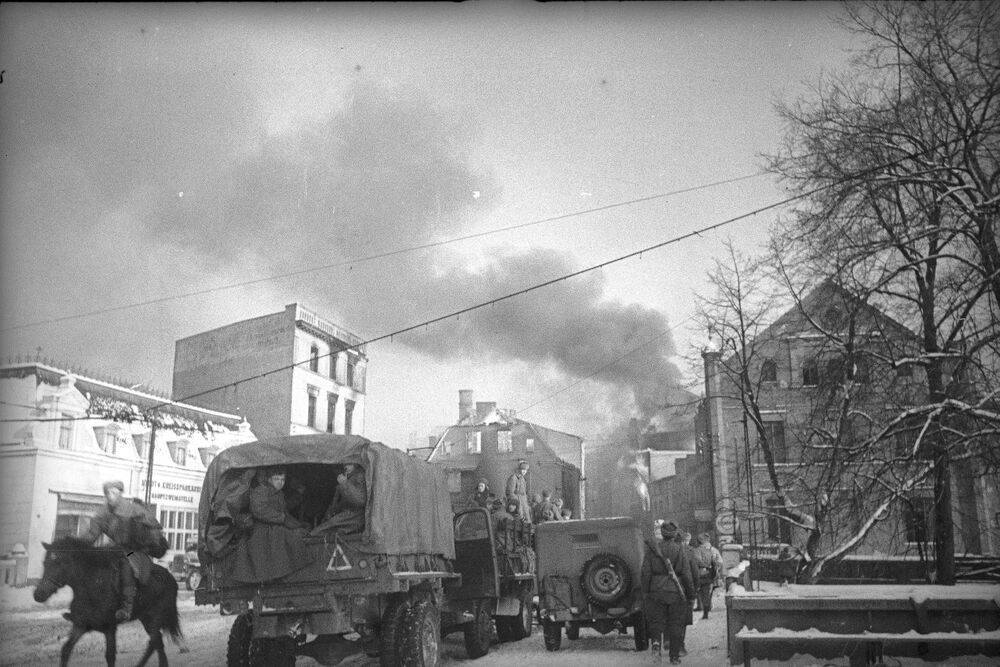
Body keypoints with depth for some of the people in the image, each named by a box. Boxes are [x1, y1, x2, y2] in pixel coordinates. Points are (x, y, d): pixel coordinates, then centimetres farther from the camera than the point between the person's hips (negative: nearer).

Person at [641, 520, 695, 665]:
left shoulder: (652, 549, -2)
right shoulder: (680, 550, -5)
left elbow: (645, 573, -3)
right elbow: (687, 576, -3)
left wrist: (645, 592, 6)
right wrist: (691, 596, 5)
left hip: (656, 590, 0)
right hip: (676, 592, 0)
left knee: (656, 620, 12)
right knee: (675, 624, 10)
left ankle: (656, 640, -15)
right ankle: (674, 656, 13)